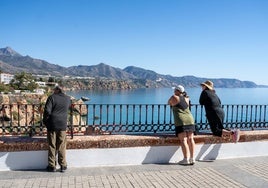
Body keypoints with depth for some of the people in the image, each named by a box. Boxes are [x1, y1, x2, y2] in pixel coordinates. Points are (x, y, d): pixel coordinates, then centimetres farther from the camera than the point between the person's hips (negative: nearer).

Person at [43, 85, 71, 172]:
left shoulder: (52, 97, -6)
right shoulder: (68, 99, 6)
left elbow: (47, 110, -13)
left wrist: (45, 121, 0)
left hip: (52, 125, -2)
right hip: (63, 125, 3)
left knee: (52, 146, 7)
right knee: (62, 146, 9)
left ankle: (52, 166, 14)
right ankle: (63, 166, 14)